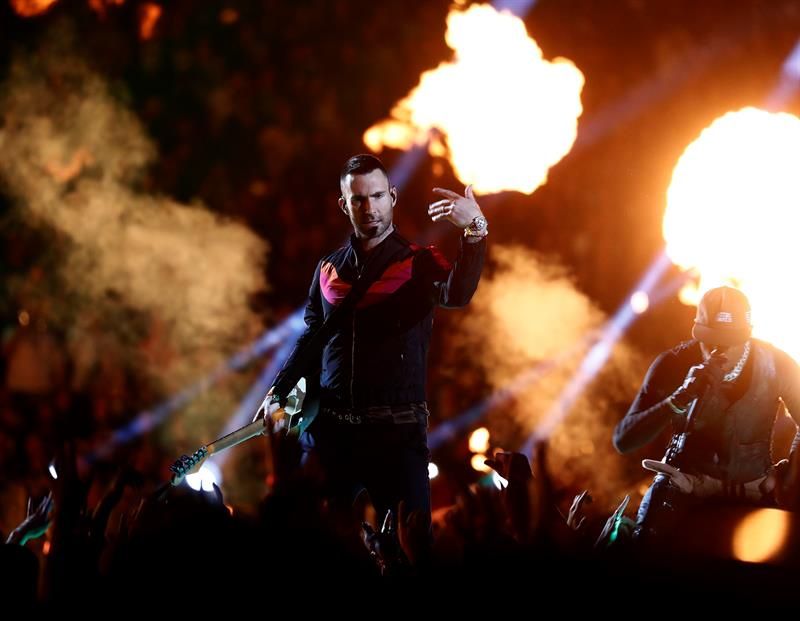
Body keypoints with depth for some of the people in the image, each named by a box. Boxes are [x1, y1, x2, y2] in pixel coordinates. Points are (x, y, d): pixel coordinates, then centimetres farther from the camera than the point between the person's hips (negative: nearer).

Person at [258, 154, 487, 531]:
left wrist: (475, 232, -36)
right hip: (330, 426, 4)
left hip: (397, 428, -4)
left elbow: (457, 294, -21)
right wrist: (278, 393, 12)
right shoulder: (329, 269, 12)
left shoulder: (418, 264, 0)